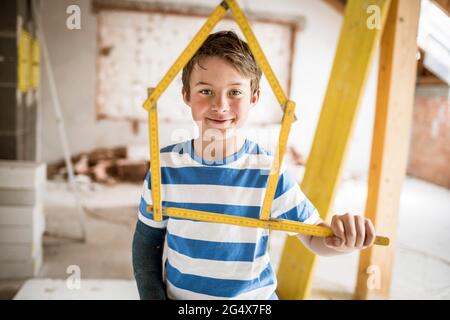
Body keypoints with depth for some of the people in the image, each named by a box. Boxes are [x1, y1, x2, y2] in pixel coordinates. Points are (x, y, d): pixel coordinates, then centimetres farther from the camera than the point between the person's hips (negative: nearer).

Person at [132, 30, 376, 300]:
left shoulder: (270, 172, -17)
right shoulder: (166, 165, -13)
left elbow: (314, 235, -9)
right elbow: (147, 240, -1)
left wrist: (342, 240, -29)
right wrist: (153, 295, -9)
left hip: (254, 297, 0)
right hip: (178, 294, 1)